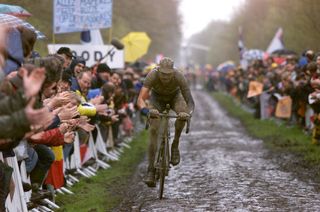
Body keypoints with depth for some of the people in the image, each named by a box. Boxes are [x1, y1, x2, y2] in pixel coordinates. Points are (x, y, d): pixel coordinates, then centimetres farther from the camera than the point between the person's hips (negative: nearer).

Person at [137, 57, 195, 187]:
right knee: (154, 130, -17)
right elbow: (140, 99, -41)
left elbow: (190, 101, -36)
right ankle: (151, 171, -13)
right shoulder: (152, 76, -36)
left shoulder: (179, 77, -35)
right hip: (157, 97, 0)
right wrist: (146, 110, -63)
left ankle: (175, 146, -12)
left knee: (182, 113, -35)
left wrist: (188, 113, -58)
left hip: (175, 96, 0)